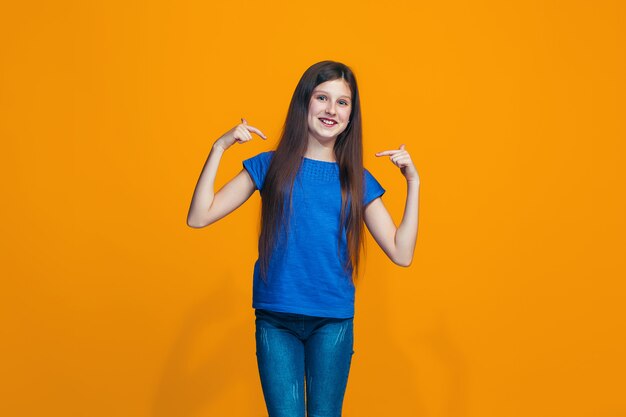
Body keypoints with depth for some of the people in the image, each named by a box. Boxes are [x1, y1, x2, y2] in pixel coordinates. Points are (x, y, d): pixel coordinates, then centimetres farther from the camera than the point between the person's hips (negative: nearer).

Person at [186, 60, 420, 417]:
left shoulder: (357, 181, 5)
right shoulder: (270, 166, 2)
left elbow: (402, 253, 0)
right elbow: (198, 217, -5)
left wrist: (413, 182, -3)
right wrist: (219, 148, -8)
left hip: (333, 321, 1)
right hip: (275, 320, -1)